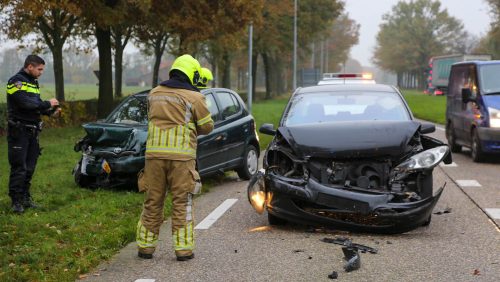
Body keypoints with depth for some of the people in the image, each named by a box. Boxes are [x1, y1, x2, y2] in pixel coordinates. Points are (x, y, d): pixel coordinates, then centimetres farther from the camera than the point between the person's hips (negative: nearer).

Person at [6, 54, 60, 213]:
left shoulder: (33, 83, 17)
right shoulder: (16, 81, -11)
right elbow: (25, 103, -22)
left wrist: (50, 111, 0)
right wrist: (47, 104, -16)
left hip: (32, 131, 9)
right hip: (19, 131, -9)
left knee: (29, 167, 11)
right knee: (19, 167, -8)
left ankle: (25, 197, 19)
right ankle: (16, 202, -4)